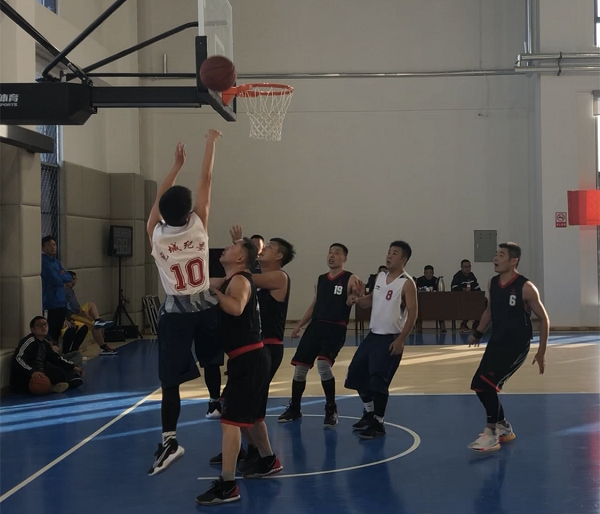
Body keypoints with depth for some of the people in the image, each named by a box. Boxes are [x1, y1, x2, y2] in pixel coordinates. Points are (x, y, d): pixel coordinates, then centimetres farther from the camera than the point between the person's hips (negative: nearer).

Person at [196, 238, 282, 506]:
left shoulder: (240, 280, -14)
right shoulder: (232, 281, 16)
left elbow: (236, 308, -34)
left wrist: (212, 289, -26)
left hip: (248, 359, -10)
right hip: (251, 358, 11)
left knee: (231, 418, -12)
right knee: (251, 415, 25)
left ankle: (227, 485, -12)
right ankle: (268, 461, 44)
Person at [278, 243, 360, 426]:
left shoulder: (350, 279, -5)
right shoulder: (321, 279, 14)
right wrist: (299, 325, 18)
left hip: (336, 328, -6)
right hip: (315, 326, 6)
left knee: (323, 364, -24)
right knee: (300, 367, 5)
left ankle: (331, 409, -5)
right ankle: (294, 409, 23)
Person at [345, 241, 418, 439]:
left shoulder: (407, 283, -13)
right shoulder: (380, 276, 9)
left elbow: (412, 313, -16)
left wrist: (401, 340, -20)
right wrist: (358, 300, -1)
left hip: (390, 339, -8)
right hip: (373, 335, 8)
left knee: (378, 380, -10)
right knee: (356, 372, 13)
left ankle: (378, 424, 4)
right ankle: (369, 413, 31)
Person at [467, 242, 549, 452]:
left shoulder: (526, 287, -16)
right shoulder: (492, 284, 2)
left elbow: (543, 319, -8)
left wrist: (541, 352, -7)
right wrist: (478, 333, 13)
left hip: (517, 345, -7)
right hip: (496, 341, 7)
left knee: (488, 384, -18)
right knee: (479, 385, 7)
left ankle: (491, 435, -5)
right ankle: (503, 427, 26)